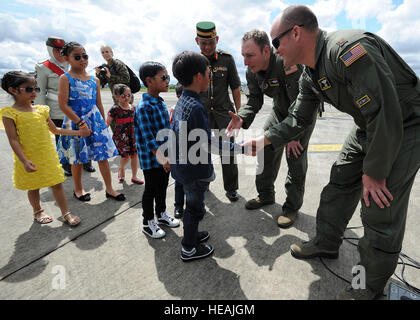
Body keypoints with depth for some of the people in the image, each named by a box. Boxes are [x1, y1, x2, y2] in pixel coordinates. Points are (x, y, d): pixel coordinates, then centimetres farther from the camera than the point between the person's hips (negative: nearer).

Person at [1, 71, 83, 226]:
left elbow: (55, 129, 14)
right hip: (29, 159, -3)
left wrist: (77, 132, 10)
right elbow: (13, 140, -13)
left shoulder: (41, 109, 4)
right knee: (33, 187, 14)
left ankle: (66, 213, 17)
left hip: (48, 156, 3)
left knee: (57, 183, 6)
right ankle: (38, 212, 37)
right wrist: (24, 161, -22)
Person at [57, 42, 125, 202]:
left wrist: (103, 123, 14)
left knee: (103, 155, 2)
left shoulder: (94, 80, 9)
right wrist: (81, 123, -16)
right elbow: (63, 105, -12)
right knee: (77, 159, 8)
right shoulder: (66, 78, -4)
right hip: (75, 122, -3)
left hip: (96, 121, 4)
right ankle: (78, 189, 28)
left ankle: (109, 189, 12)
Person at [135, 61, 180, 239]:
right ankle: (148, 223, 28)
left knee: (163, 186, 21)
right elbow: (148, 139, -24)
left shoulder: (160, 102, 6)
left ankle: (162, 214, 41)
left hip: (165, 156, 8)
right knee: (151, 190, 8)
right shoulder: (144, 107, -21)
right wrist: (162, 159, -24)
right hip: (151, 159, -8)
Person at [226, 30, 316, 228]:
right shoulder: (252, 72, -12)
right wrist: (242, 118, -29)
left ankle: (292, 206, 7)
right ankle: (266, 195, 24)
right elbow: (254, 99, -9)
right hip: (280, 111, 7)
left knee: (296, 158, -9)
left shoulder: (287, 64, -34)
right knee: (266, 150, 6)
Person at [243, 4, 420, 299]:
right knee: (339, 186, 11)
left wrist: (374, 172, -21)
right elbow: (299, 119, 12)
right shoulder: (310, 75, 1)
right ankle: (326, 244, 32)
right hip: (369, 127, 9)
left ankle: (371, 287, 17)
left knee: (381, 210, -6)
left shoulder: (348, 48, -29)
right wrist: (263, 140, 9)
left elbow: (385, 115, -30)